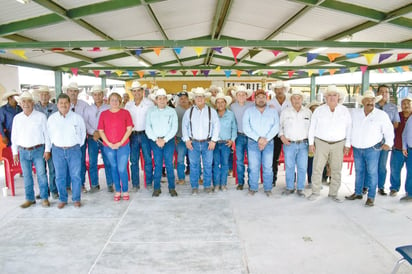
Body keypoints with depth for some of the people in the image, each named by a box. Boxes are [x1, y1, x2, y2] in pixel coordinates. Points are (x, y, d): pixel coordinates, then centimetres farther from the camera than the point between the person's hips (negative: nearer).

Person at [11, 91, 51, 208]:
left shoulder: (41, 116, -1)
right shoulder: (17, 118, 9)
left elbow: (47, 133, -1)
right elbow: (14, 136, 13)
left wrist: (47, 150, -4)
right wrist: (15, 152, 10)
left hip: (38, 150, -3)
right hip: (23, 151, 3)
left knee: (41, 174, -3)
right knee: (26, 176, 9)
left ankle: (44, 198, 8)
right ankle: (30, 199, 20)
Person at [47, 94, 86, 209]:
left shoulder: (77, 117, 0)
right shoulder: (52, 118, 5)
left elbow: (83, 132, 10)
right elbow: (49, 133, 15)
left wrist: (79, 144, 7)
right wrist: (54, 144, 10)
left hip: (74, 150, -2)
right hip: (58, 150, 2)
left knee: (76, 175, 1)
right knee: (60, 176, 6)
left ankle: (76, 199, 12)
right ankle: (62, 199, 19)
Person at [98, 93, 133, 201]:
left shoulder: (125, 113, 1)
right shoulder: (103, 114, 5)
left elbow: (129, 129, -3)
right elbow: (101, 131, 3)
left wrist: (121, 142, -9)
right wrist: (109, 143, -7)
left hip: (123, 146, -2)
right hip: (109, 147, 2)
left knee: (122, 169, -3)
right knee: (114, 169, 10)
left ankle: (125, 191, 14)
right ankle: (117, 191, 22)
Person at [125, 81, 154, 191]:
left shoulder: (149, 103, 0)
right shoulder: (128, 105, 10)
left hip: (145, 134, -3)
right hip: (133, 135, 3)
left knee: (148, 160, 0)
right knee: (134, 161, 6)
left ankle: (149, 183, 13)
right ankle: (135, 184, 16)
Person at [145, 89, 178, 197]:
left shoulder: (172, 111, 4)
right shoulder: (151, 112, 7)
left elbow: (174, 128, -2)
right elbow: (148, 128, 2)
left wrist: (165, 139, -9)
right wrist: (156, 139, -8)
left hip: (168, 140, -1)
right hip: (155, 141, 1)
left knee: (169, 164, -1)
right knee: (157, 164, 2)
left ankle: (172, 188, 9)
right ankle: (156, 188, 10)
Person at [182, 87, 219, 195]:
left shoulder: (212, 111, 3)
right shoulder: (189, 112, 7)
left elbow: (216, 126, 2)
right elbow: (184, 126, 10)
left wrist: (213, 140, -5)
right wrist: (186, 140, 1)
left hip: (207, 143, 0)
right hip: (193, 143, 1)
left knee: (208, 166, 4)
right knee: (194, 166, 4)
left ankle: (207, 186, 19)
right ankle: (194, 187, 16)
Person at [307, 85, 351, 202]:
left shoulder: (344, 111, 2)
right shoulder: (319, 110, 0)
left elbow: (348, 128, 3)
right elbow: (312, 127, 4)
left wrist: (347, 145, -1)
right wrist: (311, 143, 1)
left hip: (338, 144, 1)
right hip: (321, 143, -1)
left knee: (336, 170, 6)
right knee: (317, 168, -1)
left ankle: (333, 193, 19)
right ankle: (315, 192, 12)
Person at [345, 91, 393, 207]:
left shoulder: (381, 115, -3)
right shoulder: (355, 113, 4)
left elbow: (388, 130, 2)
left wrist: (388, 143, -6)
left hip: (372, 149, -3)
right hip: (357, 148, 3)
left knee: (372, 173, 0)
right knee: (359, 171, 13)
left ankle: (371, 197, 9)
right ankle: (358, 193, 25)